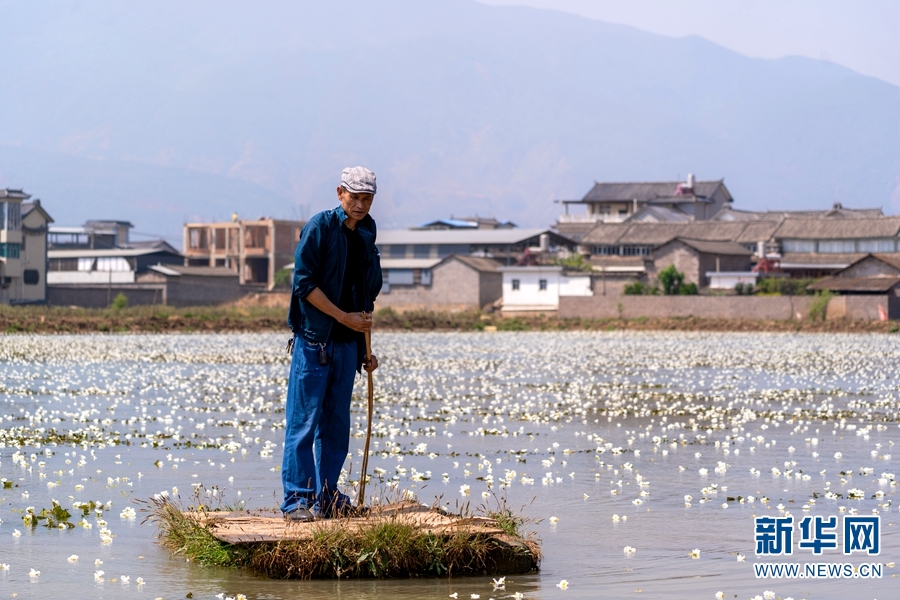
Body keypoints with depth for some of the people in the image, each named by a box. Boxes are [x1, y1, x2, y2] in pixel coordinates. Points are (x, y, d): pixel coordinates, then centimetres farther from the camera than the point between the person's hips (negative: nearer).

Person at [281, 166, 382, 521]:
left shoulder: (366, 238, 15)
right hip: (313, 341, -7)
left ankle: (327, 498, 15)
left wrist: (365, 350, 16)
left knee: (336, 425, 9)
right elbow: (304, 283, -13)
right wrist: (344, 318, -15)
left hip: (347, 345, 7)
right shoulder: (320, 227, -6)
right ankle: (296, 500, -4)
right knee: (304, 421, -6)